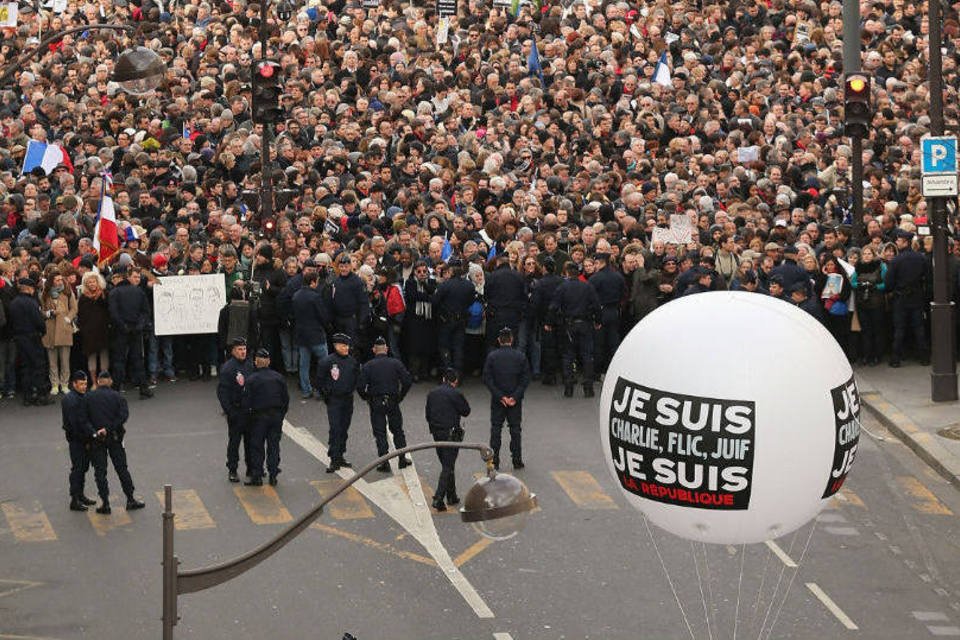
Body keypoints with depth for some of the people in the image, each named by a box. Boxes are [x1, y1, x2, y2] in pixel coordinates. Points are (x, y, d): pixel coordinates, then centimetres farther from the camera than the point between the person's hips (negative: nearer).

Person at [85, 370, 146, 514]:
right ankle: (130, 499, 12)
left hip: (96, 439, 0)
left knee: (100, 471, 5)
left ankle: (105, 503, 2)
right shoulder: (117, 397, -3)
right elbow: (123, 415, -15)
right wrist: (109, 428, -16)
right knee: (122, 468, 10)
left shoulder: (89, 397, -3)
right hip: (114, 438, 0)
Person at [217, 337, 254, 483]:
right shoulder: (227, 368, -12)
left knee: (251, 439, 12)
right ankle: (232, 471, 9)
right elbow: (222, 391, -13)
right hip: (236, 411, -6)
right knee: (234, 441, 1)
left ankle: (252, 468, 22)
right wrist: (229, 411, -17)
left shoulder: (248, 366, 8)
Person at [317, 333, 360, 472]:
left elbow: (356, 377, 20)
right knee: (335, 429, -11)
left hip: (348, 400, 5)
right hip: (334, 400, -5)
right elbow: (320, 380, -2)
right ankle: (334, 460, -12)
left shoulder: (352, 361, 5)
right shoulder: (327, 361, -10)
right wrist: (326, 396, -1)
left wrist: (351, 390, 13)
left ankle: (340, 457, 21)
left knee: (344, 429, 11)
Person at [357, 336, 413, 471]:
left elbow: (360, 386, -12)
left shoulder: (367, 366, -7)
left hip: (376, 403, -2)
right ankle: (402, 459, 19)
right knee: (397, 430, 16)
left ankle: (384, 462, 2)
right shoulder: (396, 363, -3)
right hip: (393, 402, 2)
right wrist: (401, 396, 8)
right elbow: (407, 381, -6)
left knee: (380, 433, 5)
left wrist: (366, 398, 5)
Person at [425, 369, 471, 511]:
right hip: (450, 434, -6)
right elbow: (466, 411, -4)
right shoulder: (455, 394, -14)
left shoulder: (432, 394, 7)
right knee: (448, 466, -4)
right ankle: (438, 498, -15)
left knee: (447, 464, 19)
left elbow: (428, 414, 12)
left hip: (436, 433, 6)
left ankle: (451, 496, 25)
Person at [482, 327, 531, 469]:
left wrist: (500, 396, -10)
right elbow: (525, 379, -7)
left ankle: (495, 460, 7)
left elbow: (487, 379, -10)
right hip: (515, 400, 1)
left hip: (497, 399, 0)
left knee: (496, 428, 8)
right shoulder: (520, 357, -4)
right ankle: (517, 460, 8)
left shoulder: (492, 356, -6)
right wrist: (515, 397, -9)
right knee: (515, 428, 8)